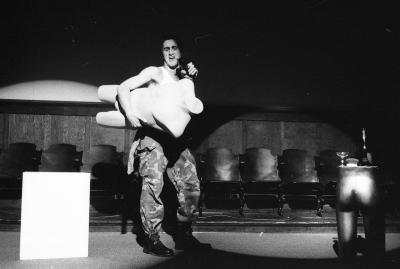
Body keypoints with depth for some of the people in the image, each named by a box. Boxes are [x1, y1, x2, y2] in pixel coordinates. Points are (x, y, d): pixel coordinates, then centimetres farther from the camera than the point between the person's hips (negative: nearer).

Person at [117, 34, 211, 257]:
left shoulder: (183, 77, 19)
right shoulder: (154, 73, 2)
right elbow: (123, 88, -5)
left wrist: (192, 77, -1)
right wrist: (130, 115, -19)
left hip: (176, 138, 6)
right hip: (152, 136, -6)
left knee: (191, 183, 1)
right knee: (153, 184, -13)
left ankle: (184, 235, 12)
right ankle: (151, 239, -4)